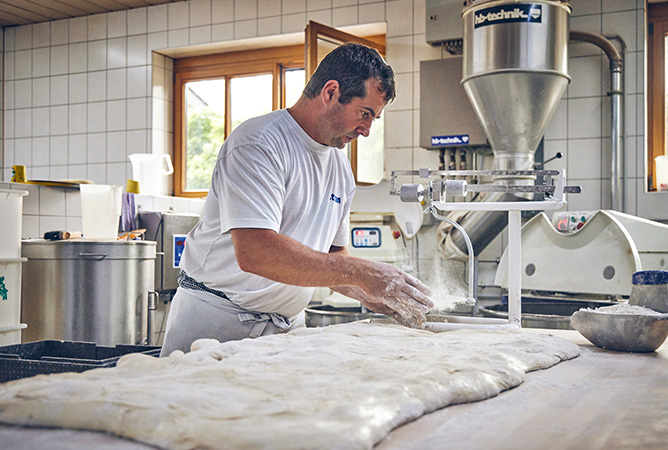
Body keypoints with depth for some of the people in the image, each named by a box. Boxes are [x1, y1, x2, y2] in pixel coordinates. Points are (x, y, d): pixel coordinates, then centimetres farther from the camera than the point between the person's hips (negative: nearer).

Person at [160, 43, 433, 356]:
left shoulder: (341, 166, 9)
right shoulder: (260, 143, -17)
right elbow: (253, 252, -31)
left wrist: (374, 295, -4)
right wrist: (362, 273, -29)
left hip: (286, 326, 7)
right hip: (218, 320, -7)